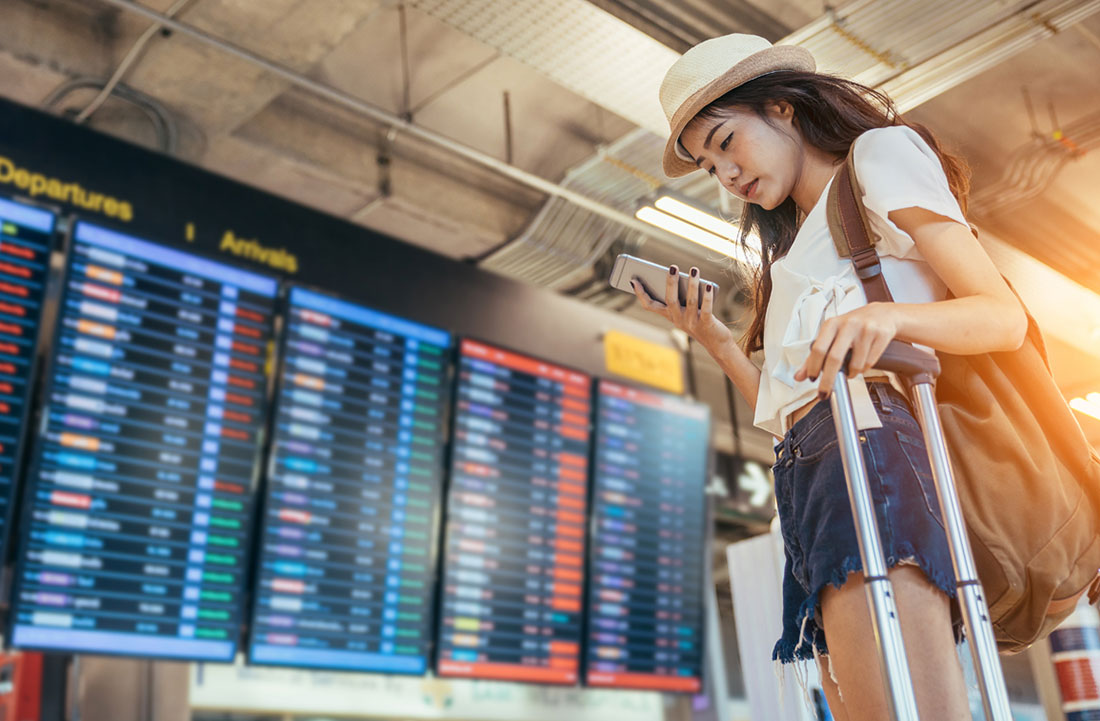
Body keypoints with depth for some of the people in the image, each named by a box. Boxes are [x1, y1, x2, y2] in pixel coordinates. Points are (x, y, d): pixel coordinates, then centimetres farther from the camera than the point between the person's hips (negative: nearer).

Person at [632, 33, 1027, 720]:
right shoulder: (792, 247, 35)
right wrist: (711, 336, 14)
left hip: (865, 427, -8)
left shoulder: (880, 153, 13)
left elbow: (1007, 316, 0)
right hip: (806, 467, 8)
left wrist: (890, 316, -19)